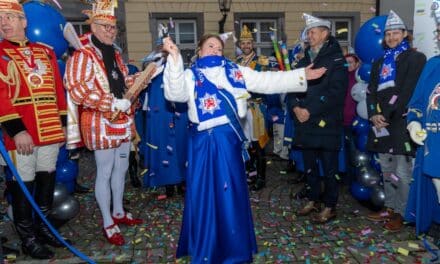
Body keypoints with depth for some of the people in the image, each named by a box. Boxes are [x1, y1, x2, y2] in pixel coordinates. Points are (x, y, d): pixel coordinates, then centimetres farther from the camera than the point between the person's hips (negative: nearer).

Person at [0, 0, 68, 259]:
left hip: (50, 131, 5)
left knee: (47, 179, 14)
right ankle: (28, 238, 20)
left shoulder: (46, 51, 14)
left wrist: (63, 123, 10)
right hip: (21, 134, -4)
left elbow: (58, 89, 14)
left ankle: (44, 227, 32)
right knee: (22, 185, 4)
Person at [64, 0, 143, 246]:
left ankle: (119, 212, 33)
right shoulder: (82, 55, -11)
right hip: (101, 123, -8)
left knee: (121, 168, 15)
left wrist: (132, 82, 1)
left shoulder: (115, 54, 14)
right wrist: (112, 103, -23)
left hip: (123, 121, 8)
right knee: (105, 173, 2)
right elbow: (77, 90, -20)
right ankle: (108, 223, 16)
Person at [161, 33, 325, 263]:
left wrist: (301, 75, 0)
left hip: (229, 139, 3)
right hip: (204, 141, -2)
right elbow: (174, 93, -17)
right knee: (204, 193, 6)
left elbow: (268, 81, 6)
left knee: (231, 192, 12)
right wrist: (174, 59, -27)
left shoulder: (236, 72, 10)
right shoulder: (190, 76, 2)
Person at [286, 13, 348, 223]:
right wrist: (295, 107, -8)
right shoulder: (304, 60, 16)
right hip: (304, 123, 6)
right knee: (309, 165, 14)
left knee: (329, 167, 3)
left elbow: (335, 93, -14)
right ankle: (313, 200, 30)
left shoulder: (336, 60, -4)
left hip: (326, 123, -6)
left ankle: (330, 207, 16)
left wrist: (310, 111, -17)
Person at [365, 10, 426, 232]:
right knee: (386, 169, 13)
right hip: (382, 123, 6)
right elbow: (371, 91, 12)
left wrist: (387, 115, -14)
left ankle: (401, 213, 7)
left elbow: (407, 91, -10)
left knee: (402, 172, -4)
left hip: (401, 123, -6)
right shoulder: (380, 62, 20)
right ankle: (390, 208, 24)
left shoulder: (415, 58, 1)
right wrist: (374, 114, -5)